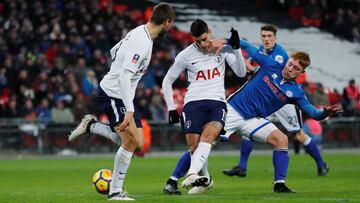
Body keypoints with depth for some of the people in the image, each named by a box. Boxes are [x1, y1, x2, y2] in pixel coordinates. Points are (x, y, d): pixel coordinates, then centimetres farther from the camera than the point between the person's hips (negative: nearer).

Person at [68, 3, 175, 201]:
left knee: (136, 142, 7)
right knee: (130, 141, -16)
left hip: (122, 95, 10)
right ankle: (115, 191, -8)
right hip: (112, 94, -10)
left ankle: (91, 126, 19)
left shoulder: (139, 32, 7)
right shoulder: (142, 43, -24)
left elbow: (113, 52, 21)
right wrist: (129, 110, -33)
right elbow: (124, 76, -29)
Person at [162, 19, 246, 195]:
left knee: (208, 134, -28)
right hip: (193, 102, 1)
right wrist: (171, 108, 6)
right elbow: (167, 81, 12)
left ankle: (192, 174, -43)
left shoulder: (222, 48, 5)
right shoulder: (185, 55, 2)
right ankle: (205, 179, 13)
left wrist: (236, 48, -7)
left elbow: (241, 73, 5)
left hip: (217, 103, -1)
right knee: (194, 147, -10)